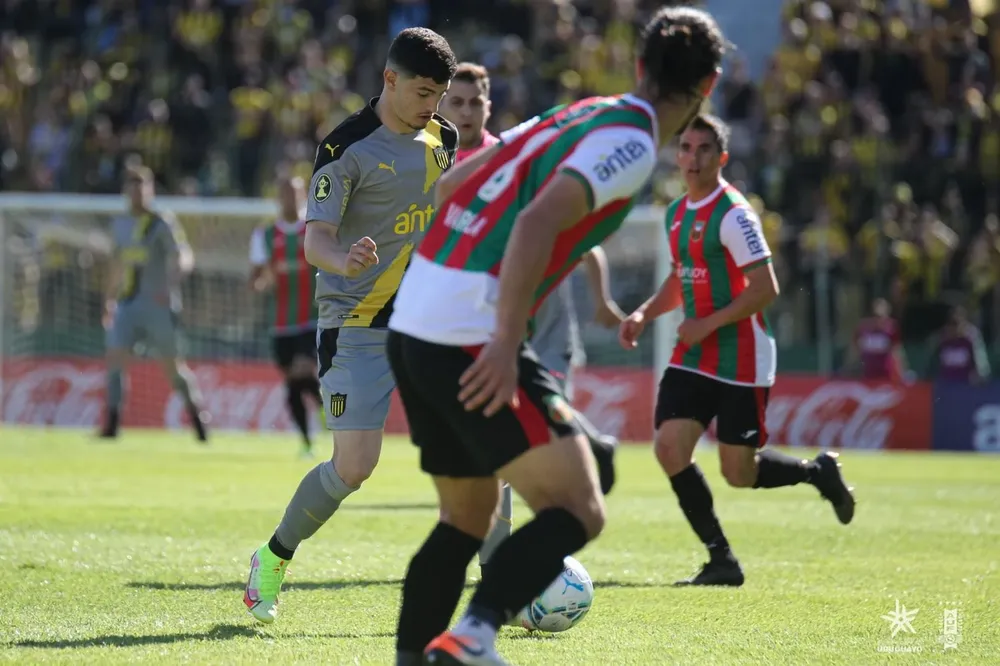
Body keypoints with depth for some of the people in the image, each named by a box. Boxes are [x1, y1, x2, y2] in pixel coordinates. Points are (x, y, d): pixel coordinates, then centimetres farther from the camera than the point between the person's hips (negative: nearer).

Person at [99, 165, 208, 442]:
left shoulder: (163, 224, -5)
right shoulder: (120, 226, 14)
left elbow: (184, 258, -14)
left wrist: (169, 285, -30)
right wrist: (110, 300, 25)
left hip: (158, 304, -5)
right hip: (128, 303, 5)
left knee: (172, 365, 1)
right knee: (115, 358, -8)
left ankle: (198, 416, 19)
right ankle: (111, 424, -7)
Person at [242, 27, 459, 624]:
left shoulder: (445, 139, 9)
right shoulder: (348, 148, -10)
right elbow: (315, 239, -16)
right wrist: (344, 261, -37)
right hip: (359, 328, -5)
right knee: (355, 465, -14)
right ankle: (273, 562, 10)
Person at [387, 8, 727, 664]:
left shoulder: (580, 114, 19)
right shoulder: (630, 143, -7)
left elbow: (450, 187, 24)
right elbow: (536, 224, -22)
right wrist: (506, 345, -27)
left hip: (414, 324, 9)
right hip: (474, 337, -9)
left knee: (468, 518, 21)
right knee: (577, 511, -9)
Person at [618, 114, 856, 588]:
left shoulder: (733, 214, -14)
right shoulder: (677, 213, 11)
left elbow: (765, 288, -19)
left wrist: (708, 323, -21)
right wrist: (643, 314, 8)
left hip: (740, 361, -7)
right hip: (693, 358, 7)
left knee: (738, 474, -3)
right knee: (669, 447, -10)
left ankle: (818, 472, 27)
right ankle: (721, 559, 1)